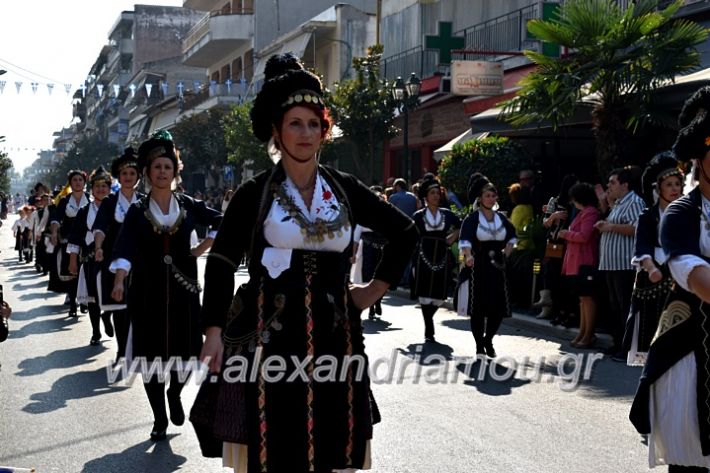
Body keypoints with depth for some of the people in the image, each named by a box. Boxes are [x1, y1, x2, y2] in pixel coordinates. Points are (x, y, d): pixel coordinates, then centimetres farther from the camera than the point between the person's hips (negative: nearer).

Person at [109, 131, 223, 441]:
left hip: (183, 288, 1)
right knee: (151, 356, 1)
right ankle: (159, 419, 16)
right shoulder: (138, 212, -1)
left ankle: (174, 394, 32)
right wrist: (119, 281, -31)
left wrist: (201, 250, 1)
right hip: (148, 291, -1)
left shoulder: (188, 205, 3)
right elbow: (125, 247, -15)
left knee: (185, 352, 0)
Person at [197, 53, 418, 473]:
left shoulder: (345, 189, 7)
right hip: (270, 335, -2)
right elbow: (221, 264, 0)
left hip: (332, 336, 3)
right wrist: (215, 333, -7)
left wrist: (376, 289, 11)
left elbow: (405, 232, 17)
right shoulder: (255, 193, 0)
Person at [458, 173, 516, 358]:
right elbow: (465, 241, -22)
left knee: (500, 308, 1)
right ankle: (479, 345, 13)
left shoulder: (501, 218, 8)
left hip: (496, 266, 4)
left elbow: (512, 237, 24)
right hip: (478, 267, -4)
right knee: (478, 308, 0)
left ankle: (488, 339, 23)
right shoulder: (472, 218, -7)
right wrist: (468, 256, -41)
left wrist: (506, 252, 8)